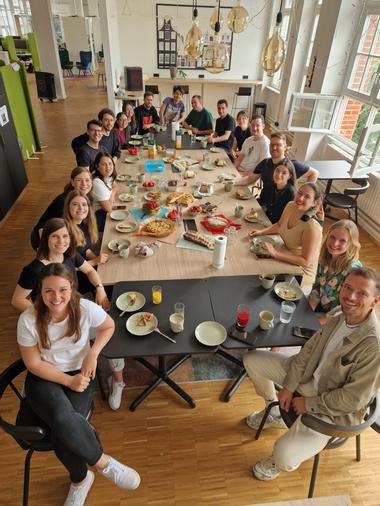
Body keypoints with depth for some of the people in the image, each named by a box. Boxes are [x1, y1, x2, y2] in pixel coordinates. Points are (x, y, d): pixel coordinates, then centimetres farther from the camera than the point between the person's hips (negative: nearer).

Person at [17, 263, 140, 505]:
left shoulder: (86, 309, -20)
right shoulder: (28, 320, -20)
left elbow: (109, 327, 1)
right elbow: (33, 363, -10)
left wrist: (93, 354, -14)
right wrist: (68, 381, -17)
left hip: (79, 374, 0)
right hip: (44, 378, 0)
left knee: (63, 435, -23)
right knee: (62, 419, -30)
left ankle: (80, 480, 11)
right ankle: (104, 463, -3)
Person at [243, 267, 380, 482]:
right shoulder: (338, 313, -12)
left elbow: (354, 399, -24)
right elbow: (309, 349, -1)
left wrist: (309, 404, -14)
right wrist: (289, 386, -5)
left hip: (334, 409, -6)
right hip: (309, 377, 7)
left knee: (285, 457, -22)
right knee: (252, 360, 7)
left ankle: (278, 462, 19)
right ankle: (274, 412, 31)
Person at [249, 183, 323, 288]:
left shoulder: (312, 227, -30)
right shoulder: (290, 206, -7)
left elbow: (306, 261, -27)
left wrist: (275, 253, -31)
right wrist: (261, 232, -1)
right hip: (286, 261, 7)